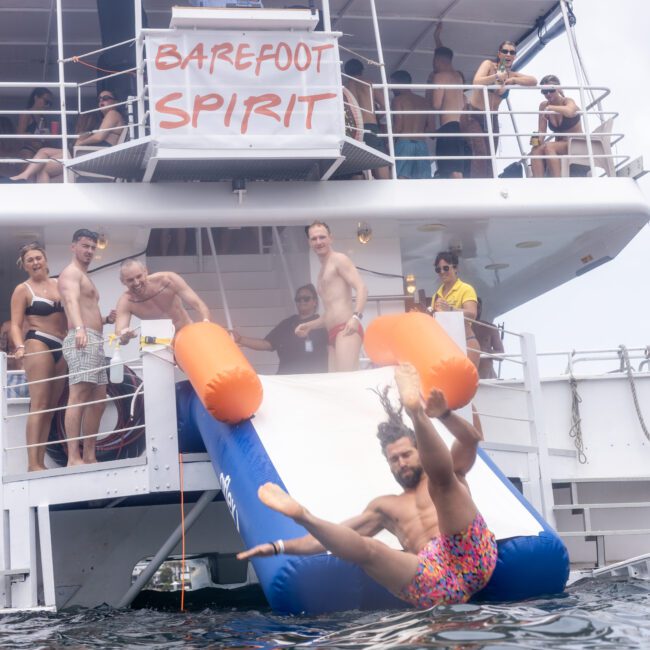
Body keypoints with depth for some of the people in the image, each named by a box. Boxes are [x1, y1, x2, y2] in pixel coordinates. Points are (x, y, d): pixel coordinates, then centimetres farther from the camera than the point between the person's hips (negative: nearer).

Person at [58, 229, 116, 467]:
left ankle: (89, 455, 12)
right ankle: (73, 458, -24)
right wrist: (79, 329, -43)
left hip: (95, 342, 11)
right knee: (79, 396, -18)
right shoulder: (71, 273, -4)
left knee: (97, 400, 9)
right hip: (82, 340, -11)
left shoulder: (85, 277, 27)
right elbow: (72, 302, -25)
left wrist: (106, 319, 12)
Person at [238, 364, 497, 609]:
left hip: (469, 558, -3)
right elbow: (335, 535, 27)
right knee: (366, 548, -25)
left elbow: (471, 439, 11)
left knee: (442, 477, -17)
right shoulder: (384, 507, 34)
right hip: (434, 587, 3)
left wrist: (443, 414, -10)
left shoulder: (447, 479, 28)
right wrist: (278, 547, 15)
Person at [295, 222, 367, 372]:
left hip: (347, 330, -8)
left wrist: (356, 316, -26)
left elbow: (361, 288, -10)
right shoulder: (322, 273, 29)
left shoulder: (339, 260, 3)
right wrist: (309, 326, 23)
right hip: (333, 335, 8)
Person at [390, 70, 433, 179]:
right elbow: (430, 126, 12)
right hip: (421, 144, 5)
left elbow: (397, 126, -9)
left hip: (404, 143, -5)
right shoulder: (423, 101, 18)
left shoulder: (398, 100, 1)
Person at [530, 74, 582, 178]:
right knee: (536, 150, -25)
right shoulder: (543, 106, 3)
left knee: (548, 147, -31)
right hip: (559, 146, 5)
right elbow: (541, 130, 2)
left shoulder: (568, 101, -11)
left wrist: (550, 107, -27)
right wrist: (538, 138, -20)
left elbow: (569, 112, -37)